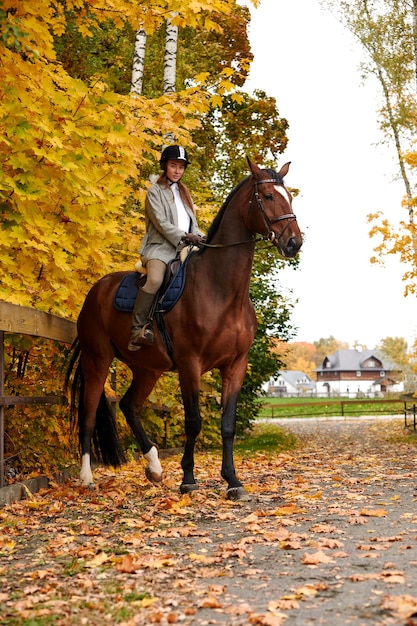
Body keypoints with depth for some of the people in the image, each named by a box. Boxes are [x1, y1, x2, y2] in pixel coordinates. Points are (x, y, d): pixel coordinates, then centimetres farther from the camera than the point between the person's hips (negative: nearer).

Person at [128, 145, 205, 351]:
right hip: (161, 247, -6)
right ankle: (137, 329, -31)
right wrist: (183, 236, -17)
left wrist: (199, 237, 0)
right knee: (155, 280, -33)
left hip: (184, 248, 6)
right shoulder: (155, 191, 8)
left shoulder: (184, 193, 27)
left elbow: (192, 223, 21)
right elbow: (161, 222, -5)